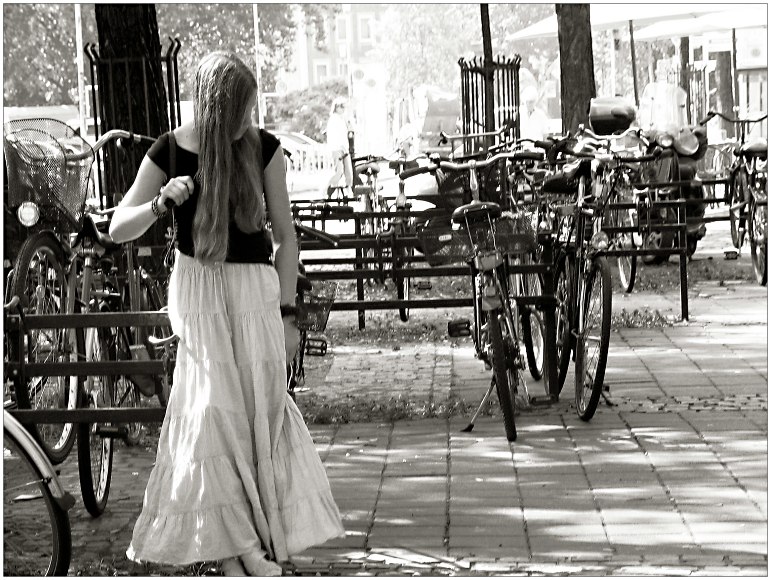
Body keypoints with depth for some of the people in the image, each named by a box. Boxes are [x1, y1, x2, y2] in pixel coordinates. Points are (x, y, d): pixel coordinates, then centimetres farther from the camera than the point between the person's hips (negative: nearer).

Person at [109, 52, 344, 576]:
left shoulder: (265, 148, -1)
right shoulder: (170, 152, -6)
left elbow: (285, 235, 4)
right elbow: (119, 230, -4)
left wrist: (287, 313, 0)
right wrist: (162, 202, -23)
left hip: (256, 287, 2)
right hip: (199, 287, -2)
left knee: (262, 404, -1)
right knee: (216, 404, -10)